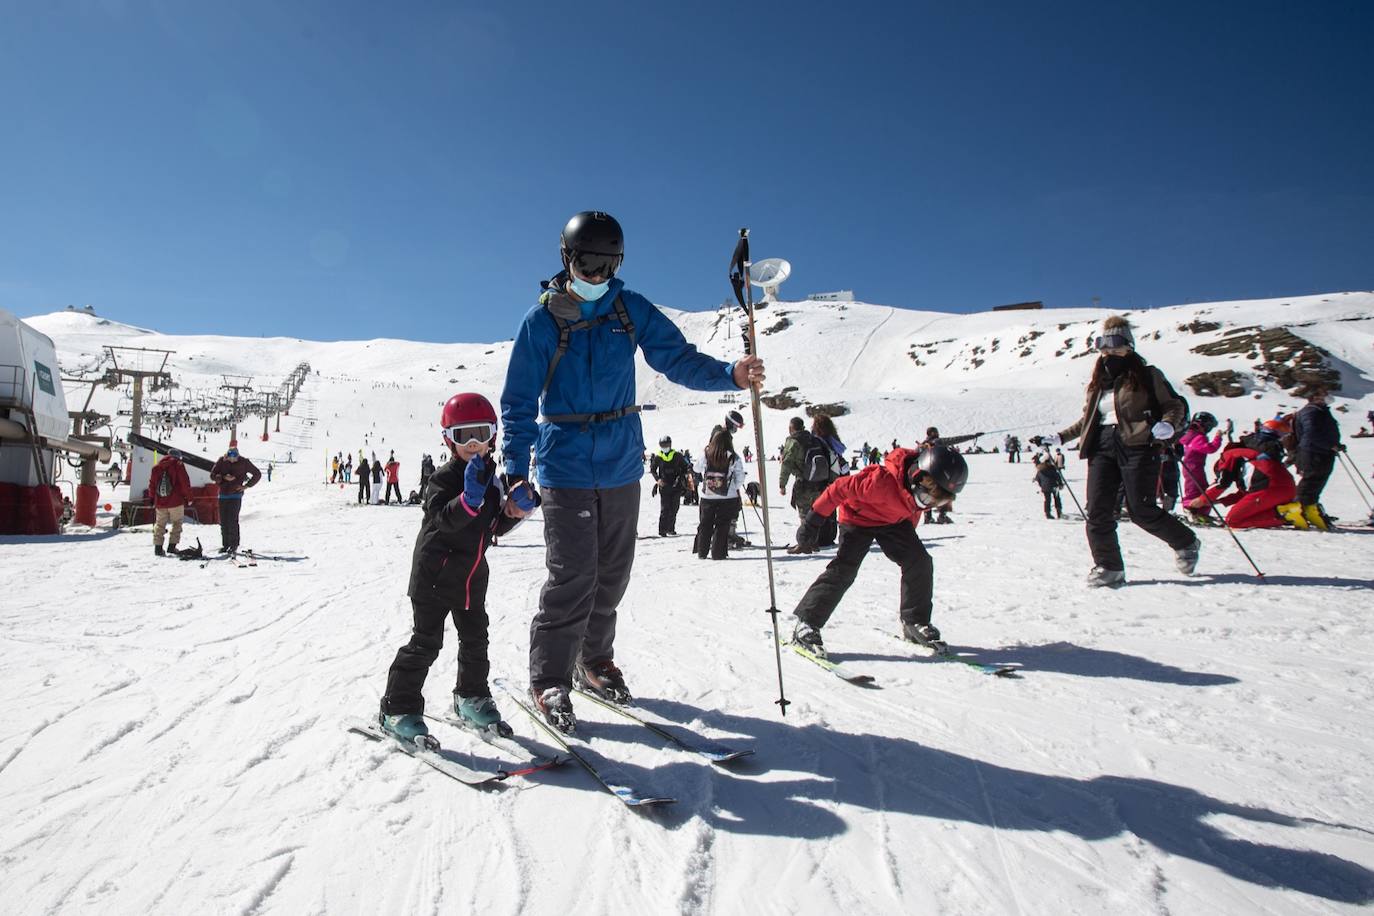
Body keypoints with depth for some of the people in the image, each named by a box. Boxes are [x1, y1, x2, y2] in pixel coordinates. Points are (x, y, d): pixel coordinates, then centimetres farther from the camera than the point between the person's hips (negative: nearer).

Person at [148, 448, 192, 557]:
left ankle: (158, 547, 7)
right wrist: (188, 497, 0)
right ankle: (172, 546, 1)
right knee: (177, 523, 7)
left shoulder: (156, 467, 12)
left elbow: (151, 484, 15)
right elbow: (185, 483, -8)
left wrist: (152, 499, 23)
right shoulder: (178, 465, -3)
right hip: (176, 501, -4)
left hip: (160, 502, 4)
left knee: (160, 524, 12)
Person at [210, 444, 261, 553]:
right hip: (223, 495, 3)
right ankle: (225, 544, 15)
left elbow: (257, 474, 6)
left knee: (232, 520, -11)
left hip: (236, 495, -3)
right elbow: (212, 475, 3)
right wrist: (224, 477, -15)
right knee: (223, 521, 5)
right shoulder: (222, 461, 1)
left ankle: (234, 544, -2)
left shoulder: (244, 462, -4)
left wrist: (246, 486, -1)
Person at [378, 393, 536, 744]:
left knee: (475, 639, 15)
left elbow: (496, 527, 11)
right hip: (435, 575, -6)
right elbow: (443, 518, -30)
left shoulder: (492, 479, 7)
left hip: (472, 577, 7)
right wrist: (469, 498, -45)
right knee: (425, 643, -2)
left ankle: (471, 698, 32)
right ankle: (398, 709, 10)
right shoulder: (445, 478, -14)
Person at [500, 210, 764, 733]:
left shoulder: (632, 310, 3)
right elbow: (518, 402, -2)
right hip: (565, 466, -3)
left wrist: (731, 375, -20)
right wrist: (515, 473, -11)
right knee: (574, 575, -9)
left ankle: (595, 660, 31)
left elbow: (678, 358, -1)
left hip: (621, 463, 4)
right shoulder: (542, 320, -4)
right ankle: (549, 680, 8)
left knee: (613, 572, 12)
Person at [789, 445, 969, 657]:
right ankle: (805, 625, -11)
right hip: (858, 518, -6)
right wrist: (814, 522, -26)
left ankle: (914, 623, 12)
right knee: (843, 570, -18)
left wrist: (909, 540, 21)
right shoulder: (883, 481, -42)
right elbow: (840, 489, -32)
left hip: (895, 521, 7)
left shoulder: (924, 489, -18)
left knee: (919, 562, -5)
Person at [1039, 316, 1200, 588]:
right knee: (1098, 511, -6)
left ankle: (1187, 543, 23)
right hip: (1102, 447, 5)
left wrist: (1167, 424, -17)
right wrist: (1060, 437, 20)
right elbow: (1087, 419, 25)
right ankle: (1109, 568, 3)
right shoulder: (1098, 380, 19)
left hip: (1137, 445, -5)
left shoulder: (1147, 374, 5)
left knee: (1142, 510, -5)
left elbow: (1174, 404, 3)